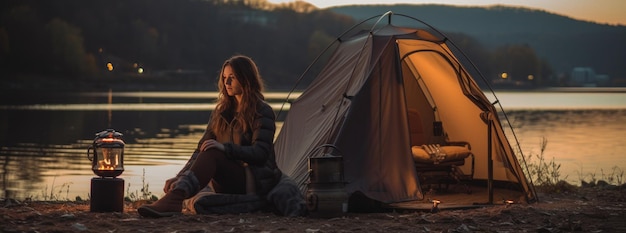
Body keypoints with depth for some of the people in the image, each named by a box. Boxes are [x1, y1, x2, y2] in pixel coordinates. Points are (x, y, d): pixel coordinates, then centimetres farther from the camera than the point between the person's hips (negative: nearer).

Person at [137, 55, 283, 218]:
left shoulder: (263, 112, -5)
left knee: (211, 154, -32)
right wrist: (180, 177, -7)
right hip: (228, 186, 7)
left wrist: (225, 148, -31)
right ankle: (174, 196, -43)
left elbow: (260, 153, -17)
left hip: (255, 183, -7)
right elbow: (201, 148, 8)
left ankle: (174, 199, -55)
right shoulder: (222, 111, 13)